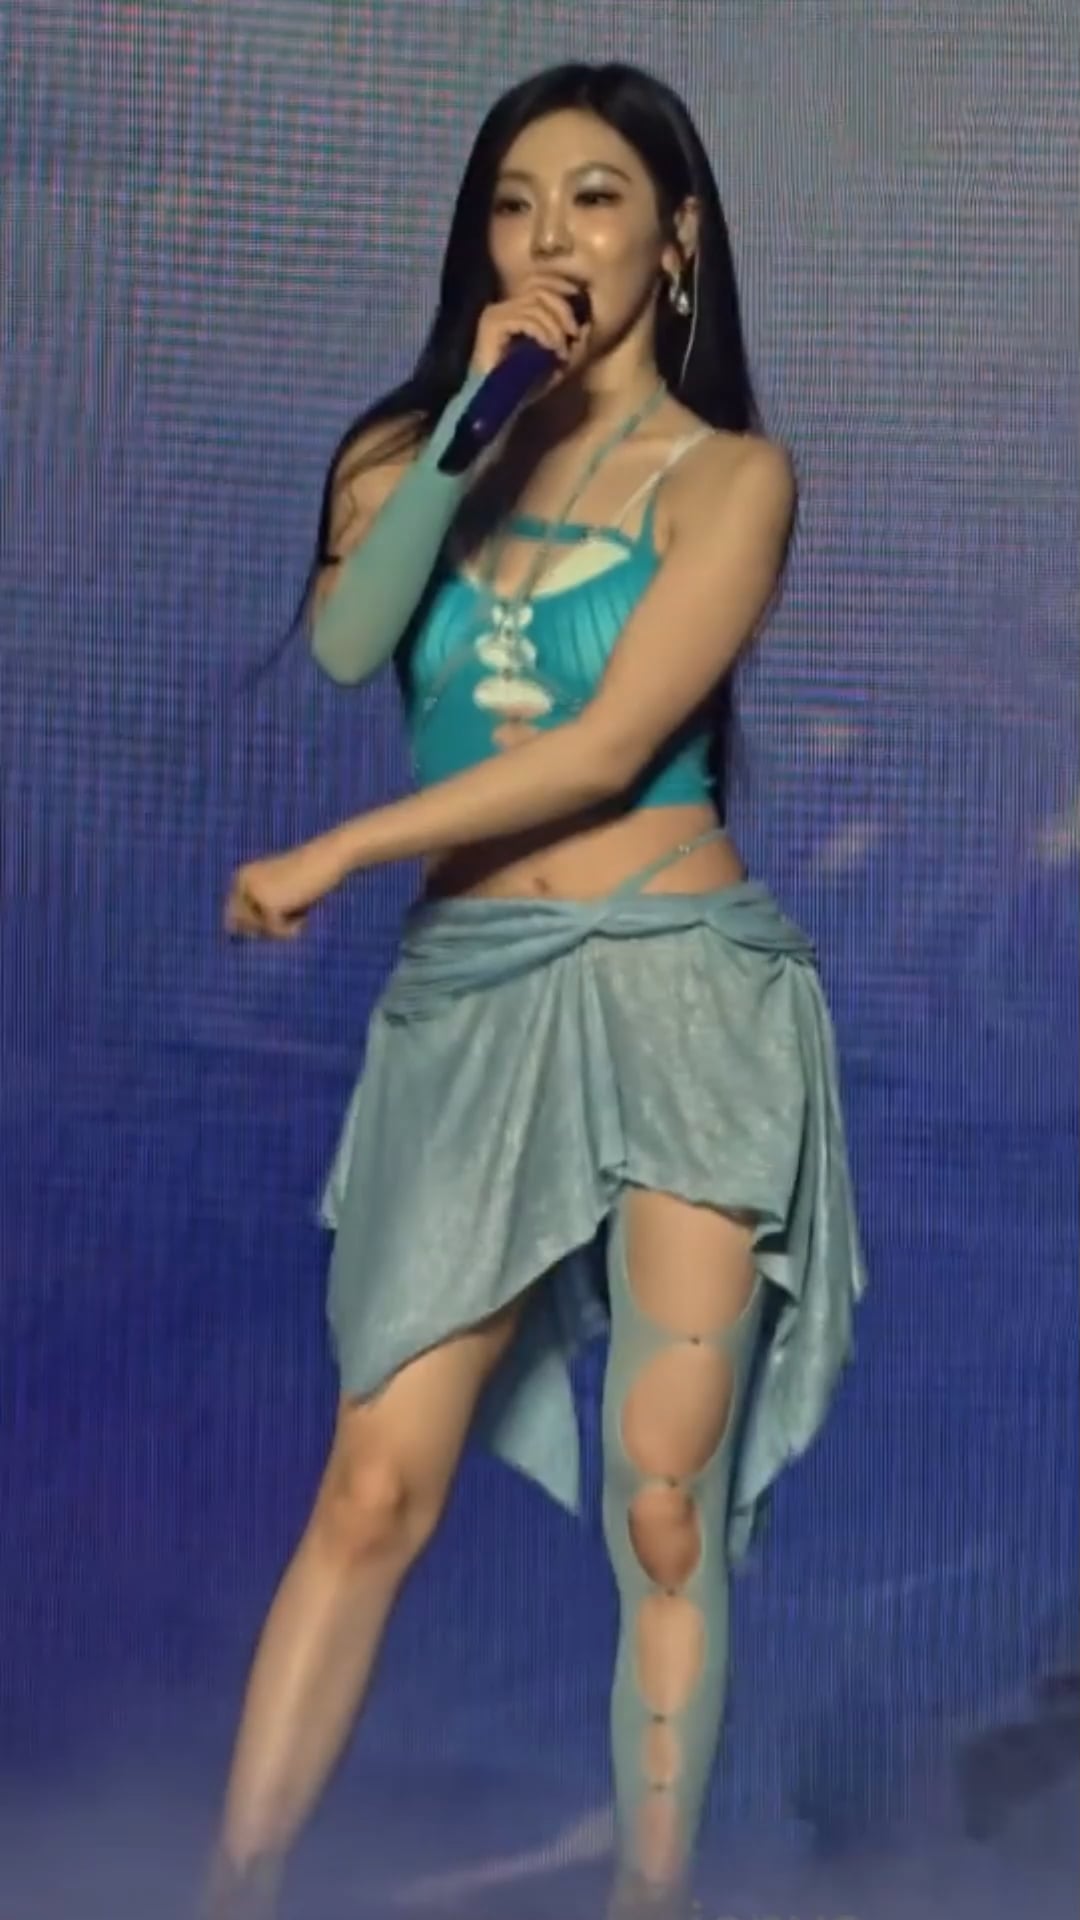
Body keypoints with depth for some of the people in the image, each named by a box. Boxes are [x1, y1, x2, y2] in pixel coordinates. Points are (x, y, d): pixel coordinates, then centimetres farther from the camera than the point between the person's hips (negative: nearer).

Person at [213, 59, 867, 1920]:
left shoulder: (729, 472, 4)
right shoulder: (418, 449, 15)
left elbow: (613, 746, -9)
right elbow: (332, 656, -6)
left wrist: (332, 855, -8)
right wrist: (468, 421, -9)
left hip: (676, 981, -2)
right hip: (463, 996, 2)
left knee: (667, 1510, -2)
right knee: (374, 1489, -4)